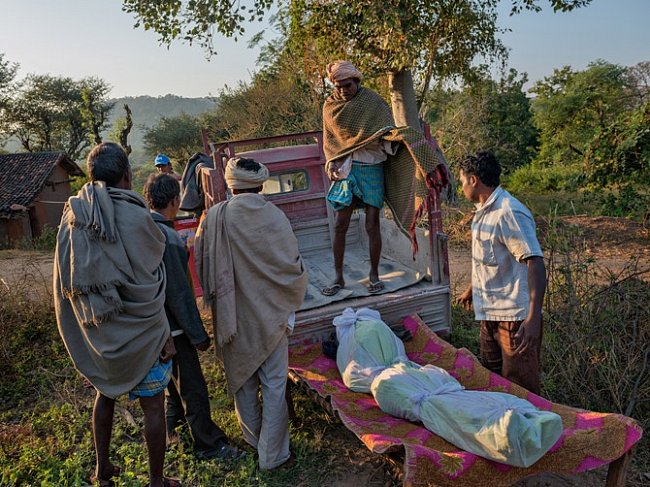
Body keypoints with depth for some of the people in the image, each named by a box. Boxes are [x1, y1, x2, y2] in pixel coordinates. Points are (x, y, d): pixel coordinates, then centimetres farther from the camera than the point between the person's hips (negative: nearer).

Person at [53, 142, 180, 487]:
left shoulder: (73, 215, -2)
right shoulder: (134, 216, -20)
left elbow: (64, 281, 5)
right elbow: (148, 284, -16)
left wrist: (81, 326, 16)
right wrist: (164, 335, -7)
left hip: (96, 330, 6)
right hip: (137, 330, -6)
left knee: (106, 392, 25)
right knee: (153, 404, 9)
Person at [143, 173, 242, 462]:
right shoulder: (164, 235, -27)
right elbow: (178, 291, -26)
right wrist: (197, 334, -19)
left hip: (158, 321, 10)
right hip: (173, 324, -10)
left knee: (175, 376, 28)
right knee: (193, 386, 3)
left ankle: (174, 420, 48)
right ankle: (208, 444, 16)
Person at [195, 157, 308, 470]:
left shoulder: (214, 217, -12)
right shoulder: (274, 216, -15)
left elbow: (201, 264, -2)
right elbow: (293, 267, -11)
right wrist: (291, 303, 7)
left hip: (233, 315, 2)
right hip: (269, 314, -2)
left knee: (243, 379, 22)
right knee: (274, 384, 11)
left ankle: (253, 438, 41)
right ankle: (272, 454, 20)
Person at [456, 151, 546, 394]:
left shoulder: (509, 213, -19)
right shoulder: (483, 210, 11)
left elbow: (535, 263, -25)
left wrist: (534, 317, -32)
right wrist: (472, 288, 35)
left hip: (515, 316, -9)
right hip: (489, 313, 9)